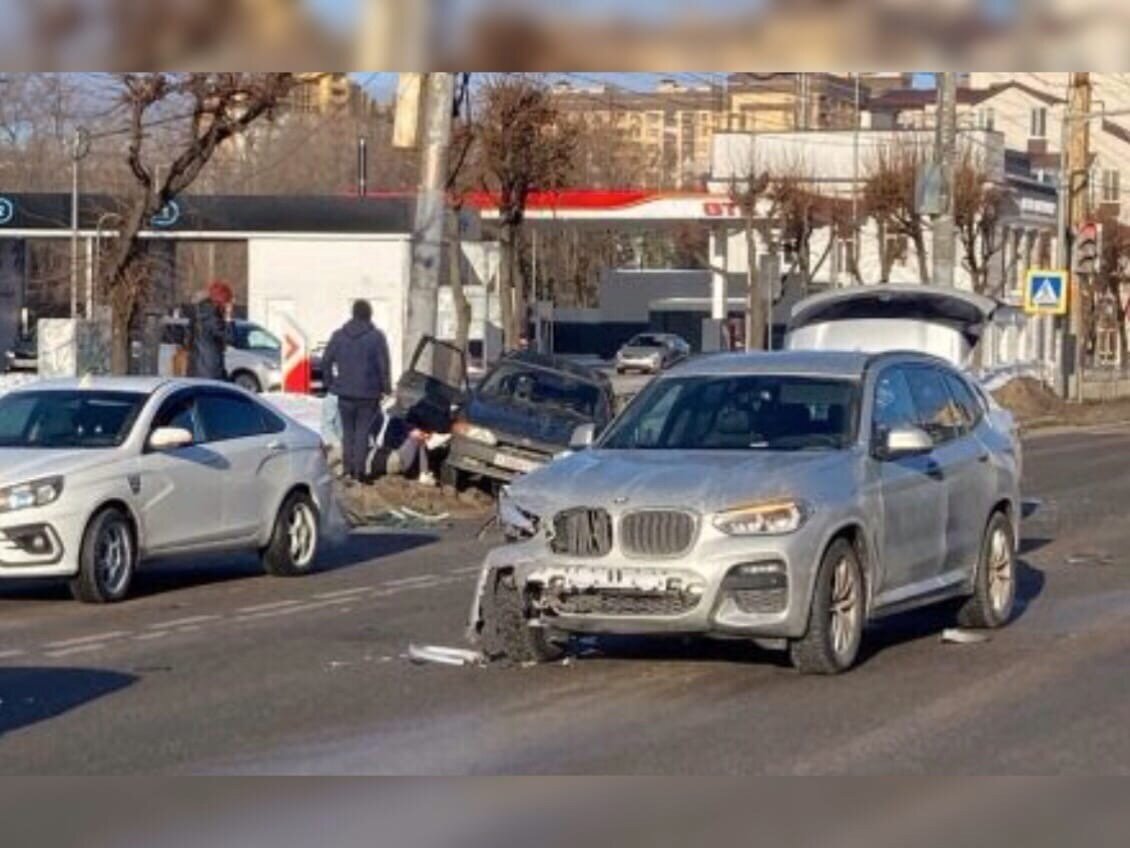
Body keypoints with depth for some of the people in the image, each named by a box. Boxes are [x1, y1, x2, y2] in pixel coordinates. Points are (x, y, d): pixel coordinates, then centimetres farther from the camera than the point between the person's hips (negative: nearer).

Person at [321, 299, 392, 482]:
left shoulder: (338, 336, 5)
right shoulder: (376, 337, -6)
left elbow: (326, 361, 6)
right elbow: (383, 365, -9)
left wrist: (330, 384, 13)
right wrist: (386, 388, 0)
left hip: (345, 393, 3)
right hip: (368, 393, -3)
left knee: (347, 432, 12)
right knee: (363, 432, 2)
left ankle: (347, 469, 7)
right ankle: (359, 470, -2)